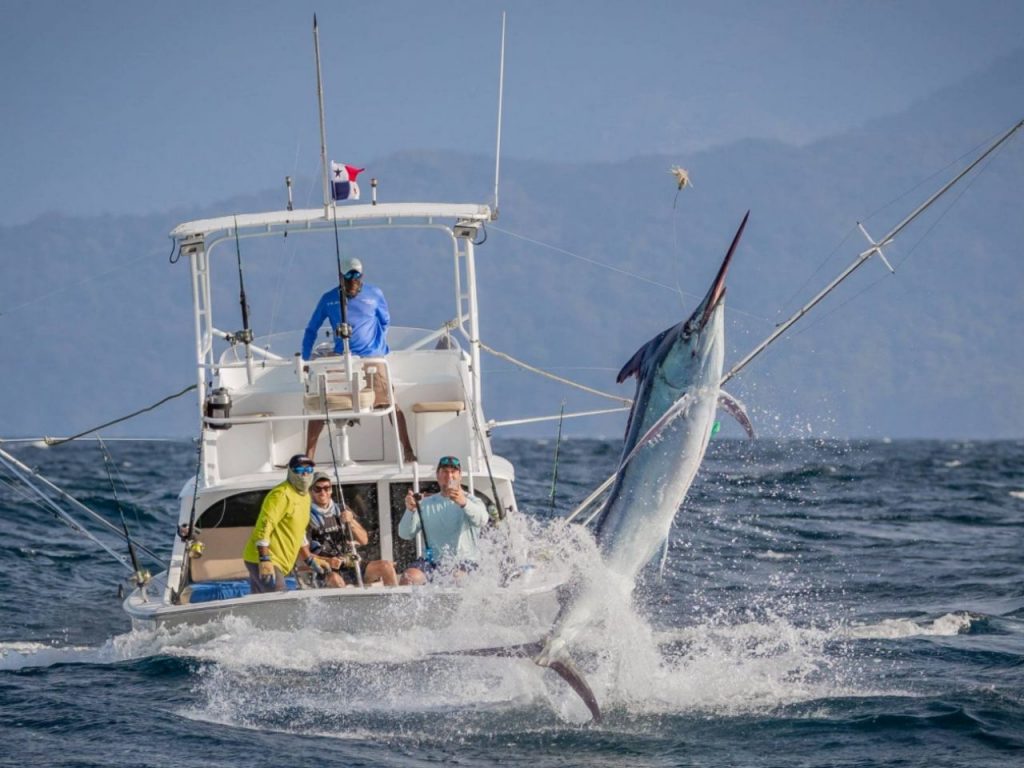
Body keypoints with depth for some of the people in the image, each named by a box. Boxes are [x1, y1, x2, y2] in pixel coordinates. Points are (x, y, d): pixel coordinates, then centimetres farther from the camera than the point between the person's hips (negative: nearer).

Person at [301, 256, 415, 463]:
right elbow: (311, 330, 11)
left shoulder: (374, 295, 2)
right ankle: (308, 456, 0)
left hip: (371, 358, -1)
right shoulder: (329, 299, 2)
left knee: (389, 403, -9)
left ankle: (407, 451, -1)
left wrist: (380, 348, 10)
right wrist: (305, 360, 5)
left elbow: (385, 321, 18)